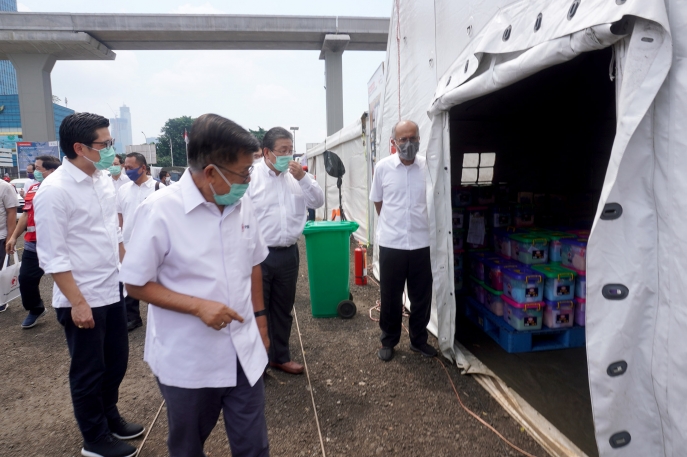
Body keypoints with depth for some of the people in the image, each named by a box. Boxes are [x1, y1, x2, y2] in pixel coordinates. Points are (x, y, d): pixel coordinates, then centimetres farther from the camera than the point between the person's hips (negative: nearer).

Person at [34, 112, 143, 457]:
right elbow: (52, 256, -17)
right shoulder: (54, 190, -18)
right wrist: (78, 302, -17)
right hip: (82, 300, -7)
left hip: (112, 292, 7)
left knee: (116, 362, 19)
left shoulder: (103, 179, 4)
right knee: (88, 372, 12)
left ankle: (110, 417, 43)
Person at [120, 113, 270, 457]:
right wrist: (198, 306, -23)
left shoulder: (242, 204, -2)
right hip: (187, 361, -3)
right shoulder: (160, 210, -18)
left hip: (244, 353, 4)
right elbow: (136, 284, -11)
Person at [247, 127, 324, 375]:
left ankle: (281, 356, 34)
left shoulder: (297, 175, 5)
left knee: (283, 309, 17)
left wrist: (303, 177, -13)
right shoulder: (251, 176, -9)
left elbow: (318, 201, 2)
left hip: (288, 253, 5)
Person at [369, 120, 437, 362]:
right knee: (390, 296, 12)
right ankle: (388, 341, 30)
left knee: (422, 296, 13)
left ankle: (419, 340, 33)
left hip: (422, 243, 1)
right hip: (391, 243, -1)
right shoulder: (382, 167, -4)